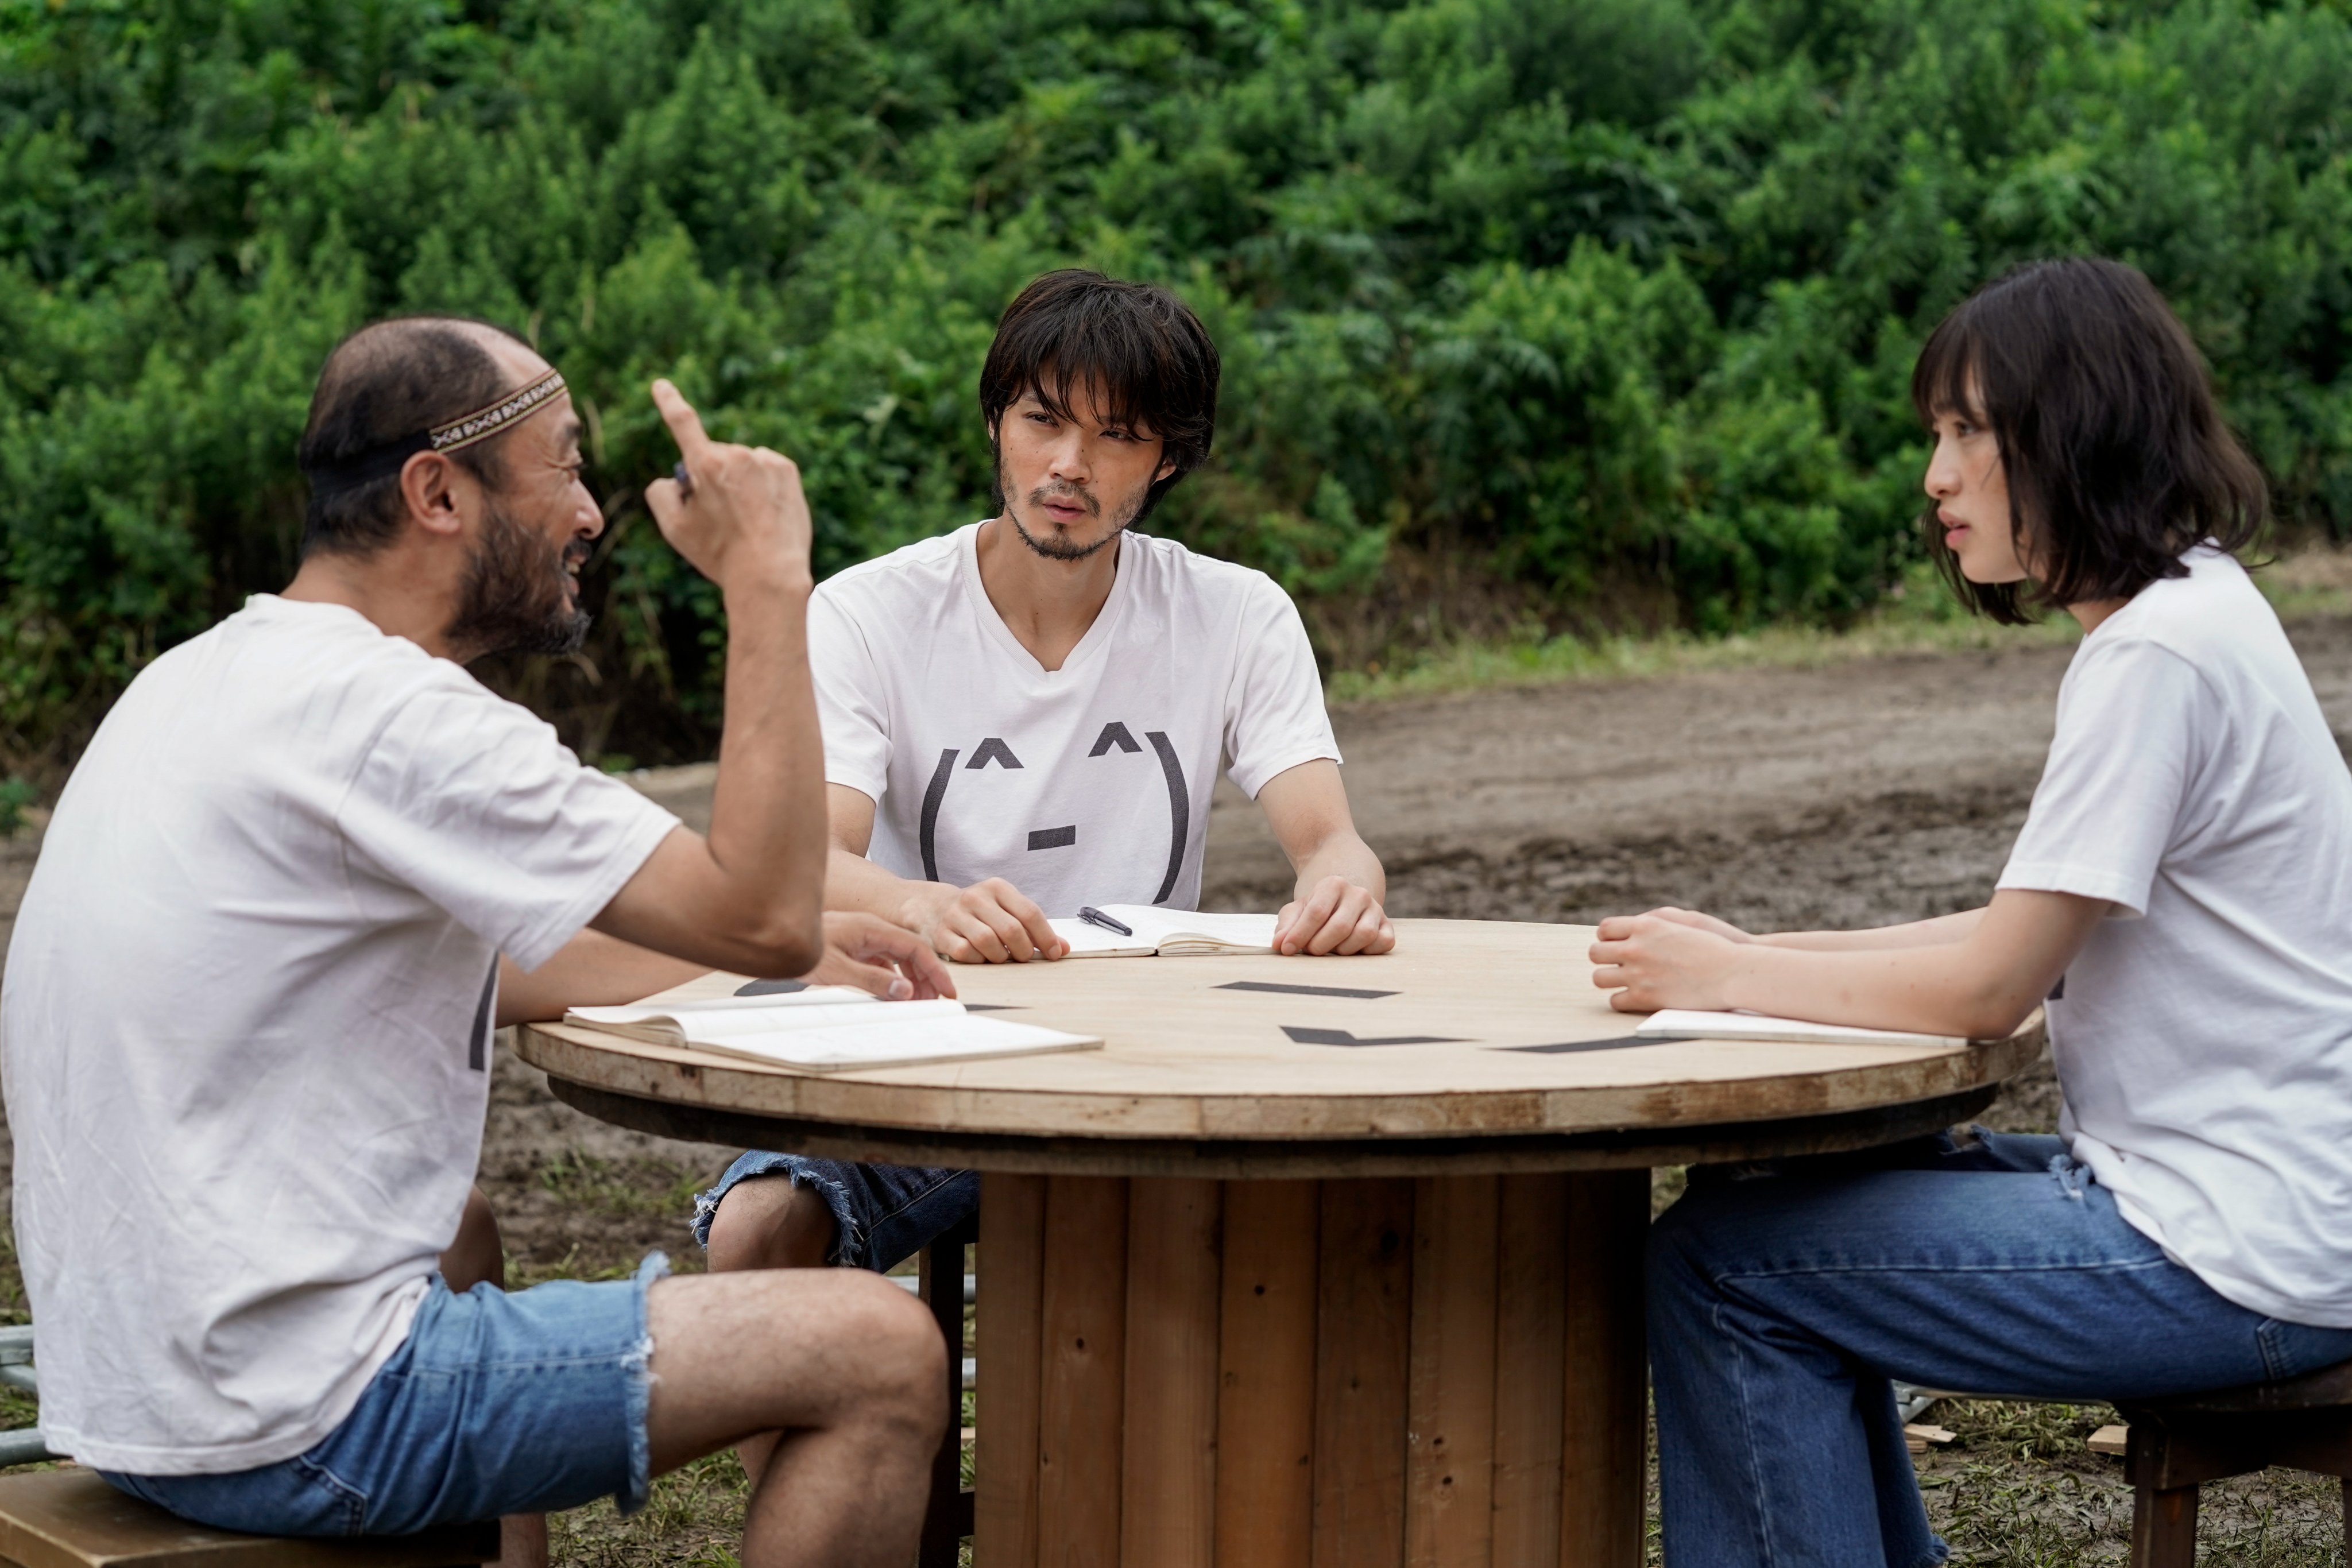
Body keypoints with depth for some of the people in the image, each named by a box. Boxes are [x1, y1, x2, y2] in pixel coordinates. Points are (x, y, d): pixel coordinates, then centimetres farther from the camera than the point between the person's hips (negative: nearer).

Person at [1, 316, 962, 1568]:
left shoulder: (219, 674, 11)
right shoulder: (384, 713, -19)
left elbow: (471, 959, 23)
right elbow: (760, 910, -21)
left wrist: (796, 955, 17)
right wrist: (769, 582, -13)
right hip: (284, 1420, -10)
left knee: (467, 1236, 40)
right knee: (881, 1357, -8)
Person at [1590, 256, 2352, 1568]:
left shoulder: (2162, 652, -18)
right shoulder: (2193, 616, 13)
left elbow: (1994, 986, -19)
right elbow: (2031, 933, 14)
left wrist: (1727, 978, -8)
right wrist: (1764, 955, 5)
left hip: (2230, 1258, -10)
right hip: (2206, 1191, 10)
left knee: (1718, 1266, -9)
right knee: (1773, 1190, 18)